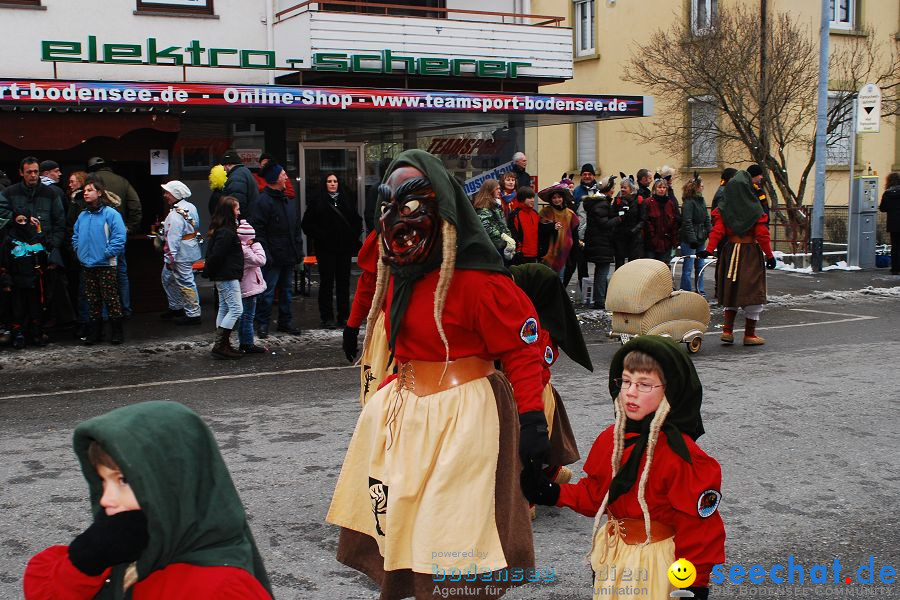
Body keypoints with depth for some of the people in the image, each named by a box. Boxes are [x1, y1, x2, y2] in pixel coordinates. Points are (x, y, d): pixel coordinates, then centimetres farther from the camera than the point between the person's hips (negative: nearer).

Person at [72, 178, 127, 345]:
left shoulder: (111, 214, -8)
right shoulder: (83, 215, 11)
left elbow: (119, 237, -12)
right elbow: (75, 236, 22)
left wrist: (107, 253, -15)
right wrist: (80, 251, 8)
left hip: (106, 265, -6)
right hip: (86, 265, 6)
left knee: (111, 299, -3)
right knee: (92, 300, 11)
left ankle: (117, 331, 5)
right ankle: (94, 331, 18)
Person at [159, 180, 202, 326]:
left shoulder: (175, 215, -22)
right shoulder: (191, 207, 7)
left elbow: (173, 239, -24)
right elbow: (196, 228, 17)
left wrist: (169, 259, -21)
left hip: (181, 255, -11)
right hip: (190, 250, 11)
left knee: (185, 283, -3)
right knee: (167, 277, 22)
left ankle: (193, 315, 4)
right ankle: (176, 307, 33)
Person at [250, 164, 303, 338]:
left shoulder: (289, 201, 13)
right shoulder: (264, 201, -12)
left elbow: (297, 228, 19)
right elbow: (258, 231, -16)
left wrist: (299, 251, 13)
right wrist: (265, 254, -21)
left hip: (289, 256, 8)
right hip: (273, 258, -8)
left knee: (286, 289, 15)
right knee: (268, 291, -2)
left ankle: (285, 321, 25)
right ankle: (263, 324, 8)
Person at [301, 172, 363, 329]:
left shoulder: (347, 200, 12)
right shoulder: (317, 202, 1)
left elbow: (357, 220, 18)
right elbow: (307, 224, -2)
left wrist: (353, 236, 5)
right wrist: (320, 236, -11)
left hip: (345, 248, 3)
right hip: (326, 249, -3)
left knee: (344, 282, 5)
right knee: (327, 282, 0)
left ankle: (344, 317, 11)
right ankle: (327, 318, 5)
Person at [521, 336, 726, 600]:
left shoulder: (681, 454, -22)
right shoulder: (611, 439, -1)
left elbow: (697, 525, -18)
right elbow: (595, 494, 12)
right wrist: (554, 494, -2)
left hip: (657, 562, -6)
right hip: (612, 555, 7)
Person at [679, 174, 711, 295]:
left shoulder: (701, 200, 13)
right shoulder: (688, 202, -12)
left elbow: (706, 219, 16)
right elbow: (687, 222, -16)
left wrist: (710, 233, 7)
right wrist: (692, 239, -19)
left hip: (700, 239, 8)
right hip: (689, 240, -8)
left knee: (700, 266, 12)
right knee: (688, 268, -3)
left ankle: (700, 292, 20)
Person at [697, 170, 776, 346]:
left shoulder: (723, 210, -1)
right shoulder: (755, 210, -8)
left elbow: (717, 231, -9)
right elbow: (762, 235, -8)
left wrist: (708, 250, -9)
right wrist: (769, 255, -1)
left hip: (729, 252, 4)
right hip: (751, 254, -4)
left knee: (731, 291, 15)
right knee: (752, 294, 4)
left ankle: (727, 331, 10)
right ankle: (749, 334, 9)